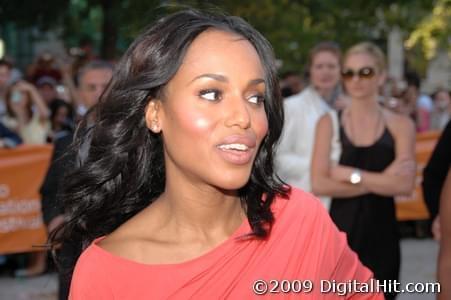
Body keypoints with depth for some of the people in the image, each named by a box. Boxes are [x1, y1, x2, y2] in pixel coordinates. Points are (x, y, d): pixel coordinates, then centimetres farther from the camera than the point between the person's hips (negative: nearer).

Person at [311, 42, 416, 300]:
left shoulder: (400, 125, 2)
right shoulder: (329, 122, 2)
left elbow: (405, 185, -11)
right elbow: (319, 184, -10)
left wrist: (350, 175, -11)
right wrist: (380, 181, -12)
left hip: (382, 232, 1)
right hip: (341, 229, 0)